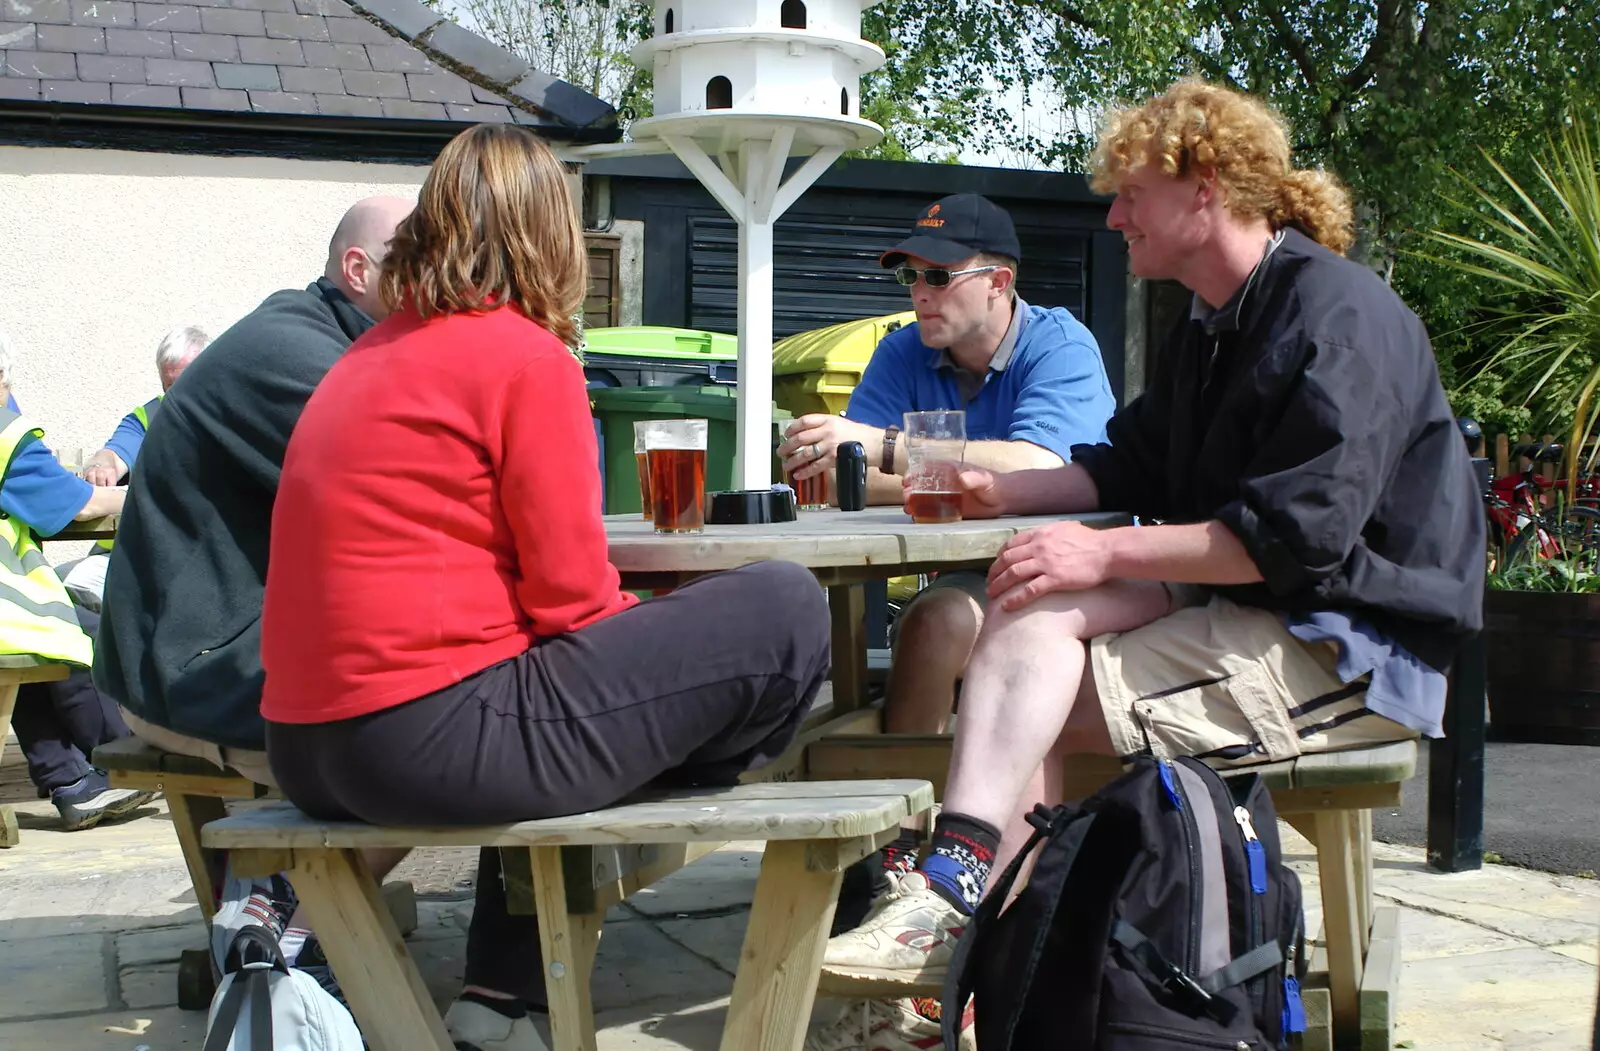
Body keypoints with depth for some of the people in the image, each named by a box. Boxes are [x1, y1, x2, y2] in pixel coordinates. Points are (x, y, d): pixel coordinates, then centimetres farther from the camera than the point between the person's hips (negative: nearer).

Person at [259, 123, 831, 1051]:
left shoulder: (369, 357, 17)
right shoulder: (528, 357, -9)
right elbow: (573, 596, -11)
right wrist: (648, 620, 10)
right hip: (431, 737, -9)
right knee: (785, 611, -4)